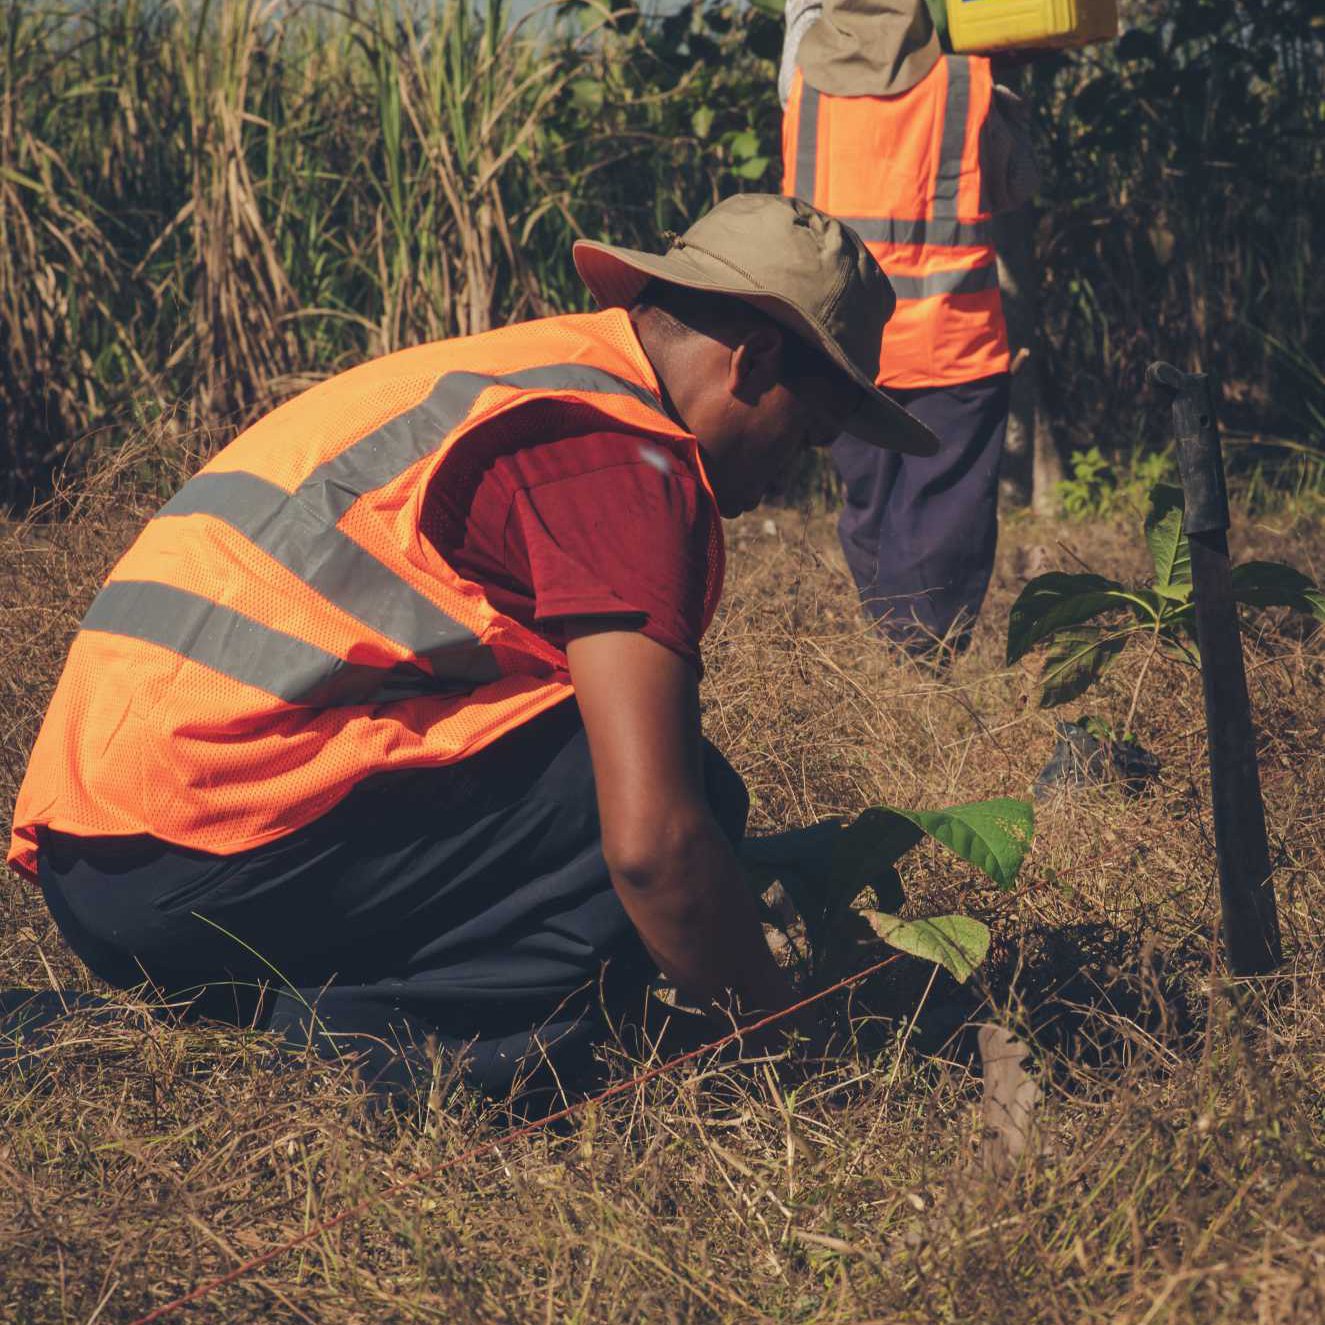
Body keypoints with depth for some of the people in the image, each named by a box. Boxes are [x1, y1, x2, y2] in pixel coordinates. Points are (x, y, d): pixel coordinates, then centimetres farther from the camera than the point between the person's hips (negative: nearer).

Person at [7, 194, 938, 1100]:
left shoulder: (506, 377, 23)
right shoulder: (623, 452, -9)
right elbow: (651, 841, -17)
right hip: (216, 848, -10)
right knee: (690, 793, -10)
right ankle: (364, 1040, -12)